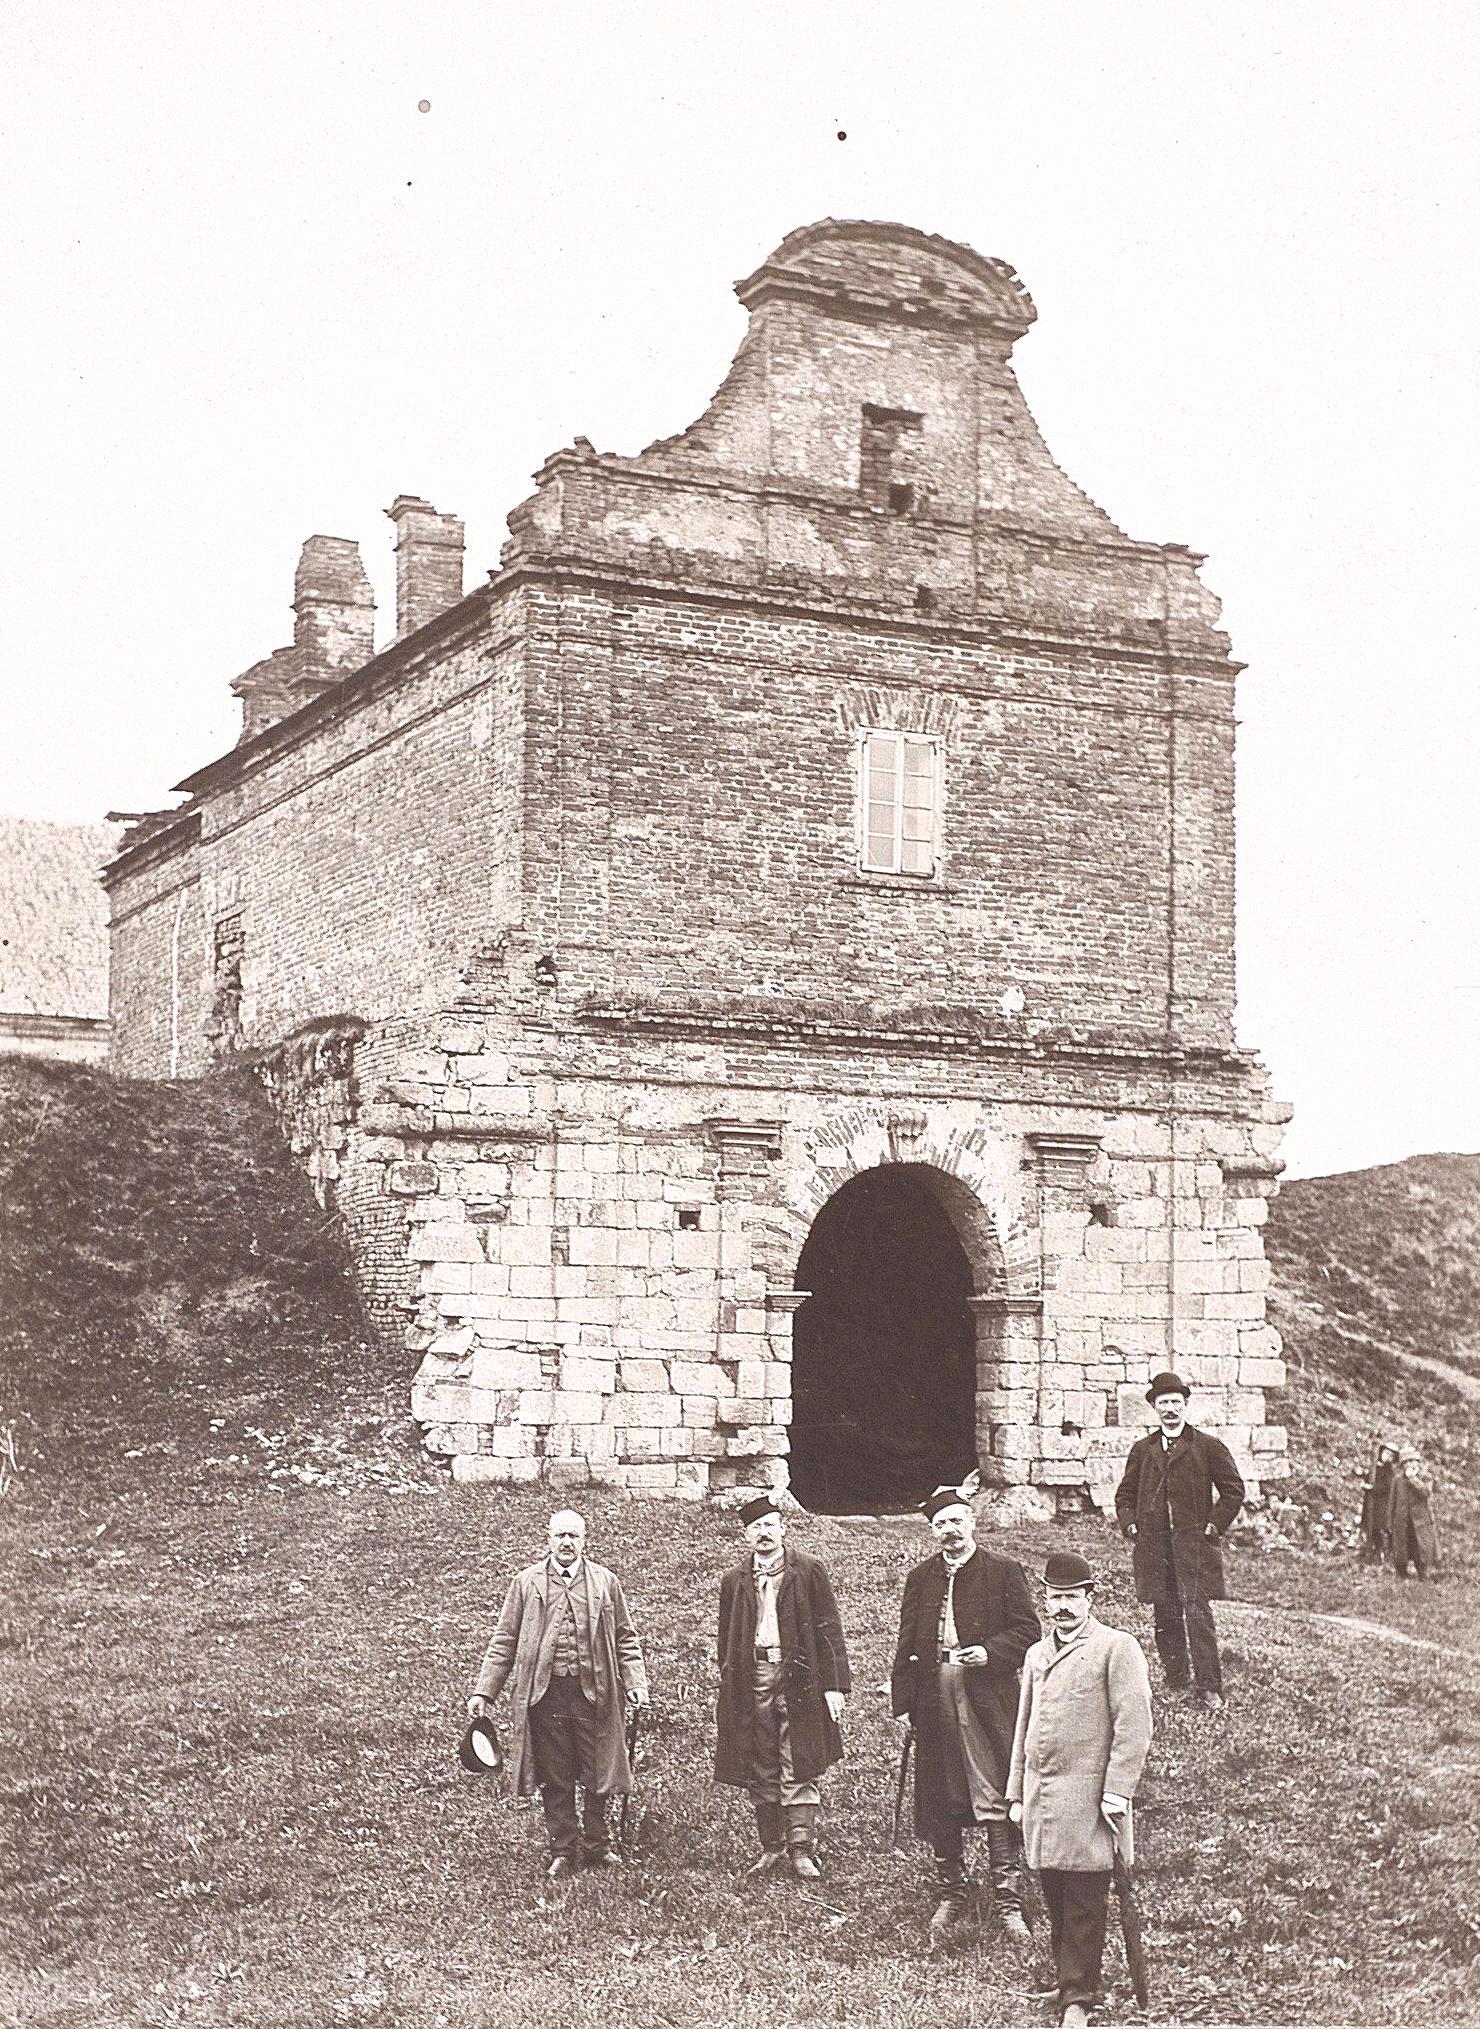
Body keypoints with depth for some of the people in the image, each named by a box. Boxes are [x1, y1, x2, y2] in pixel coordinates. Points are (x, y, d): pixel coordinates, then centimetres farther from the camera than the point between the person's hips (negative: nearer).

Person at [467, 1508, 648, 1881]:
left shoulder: (605, 1582, 6)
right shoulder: (527, 1582, 4)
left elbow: (625, 1638, 10)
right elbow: (505, 1641, 6)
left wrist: (636, 1682, -3)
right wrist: (484, 1691, 0)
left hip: (594, 1693, 1)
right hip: (544, 1694, -1)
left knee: (598, 1775, 8)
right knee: (555, 1780, 6)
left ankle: (596, 1845, 26)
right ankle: (563, 1851, 19)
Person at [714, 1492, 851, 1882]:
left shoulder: (809, 1572, 3)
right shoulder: (734, 1581, 12)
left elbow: (828, 1630, 0)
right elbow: (726, 1639, 16)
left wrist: (834, 1685, -7)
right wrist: (728, 1684, 10)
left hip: (799, 1679, -3)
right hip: (752, 1680, 3)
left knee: (799, 1771, -4)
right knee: (760, 1772, 5)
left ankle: (802, 1850, 0)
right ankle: (772, 1849, 13)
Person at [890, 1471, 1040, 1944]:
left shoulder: (1004, 1572, 3)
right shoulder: (920, 1578, 13)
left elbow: (1027, 1631, 1)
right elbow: (907, 1643, 13)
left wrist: (990, 1652, -16)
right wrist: (903, 1701, 7)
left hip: (988, 1701, -4)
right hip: (934, 1700, 4)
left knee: (998, 1802, -7)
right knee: (939, 1803, 8)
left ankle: (1008, 1901, -2)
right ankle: (951, 1893, 22)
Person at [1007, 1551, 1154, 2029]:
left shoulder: (1117, 1648, -4)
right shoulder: (1037, 1654, 17)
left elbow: (1133, 1725, -9)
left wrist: (1116, 1792, -14)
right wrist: (1017, 1792, 18)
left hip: (1087, 1796, -6)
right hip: (1040, 1794, 6)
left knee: (1084, 1907, -4)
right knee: (1056, 1904, 9)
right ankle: (1069, 1986, 18)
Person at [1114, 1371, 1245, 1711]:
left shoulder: (1209, 1447, 4)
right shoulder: (1142, 1450, 15)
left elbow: (1233, 1489, 5)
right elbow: (1125, 1493, 22)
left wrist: (1214, 1526, -3)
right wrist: (1131, 1524, 6)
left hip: (1194, 1543, -4)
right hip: (1153, 1548, 4)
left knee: (1197, 1613, -12)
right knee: (1164, 1617, 5)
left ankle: (1209, 1689, -10)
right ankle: (1176, 1682, 14)